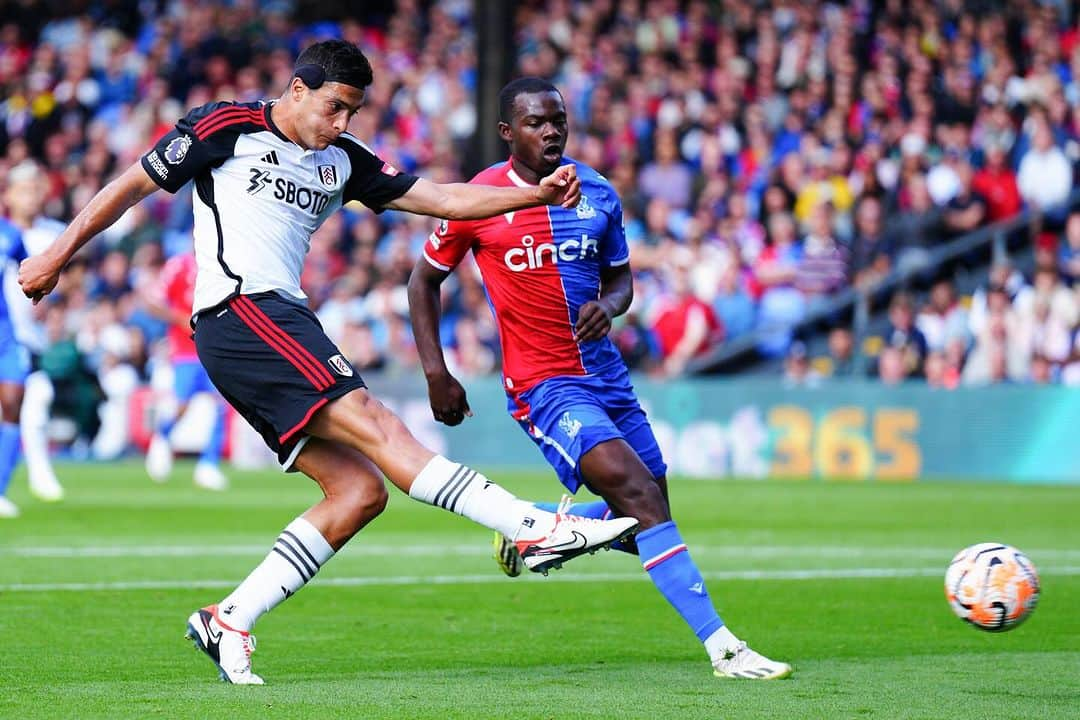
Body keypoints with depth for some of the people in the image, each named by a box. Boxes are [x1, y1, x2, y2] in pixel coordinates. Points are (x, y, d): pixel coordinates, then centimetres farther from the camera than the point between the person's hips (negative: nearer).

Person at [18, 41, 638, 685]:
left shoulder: (342, 160, 19)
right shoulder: (228, 127, 1)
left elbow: (444, 199, 15)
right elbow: (133, 185, 7)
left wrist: (537, 194, 3)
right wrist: (59, 255, 8)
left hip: (285, 324, 9)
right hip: (240, 312, -9)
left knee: (361, 492, -3)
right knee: (375, 425, -20)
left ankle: (228, 621, -1)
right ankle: (537, 528, -32)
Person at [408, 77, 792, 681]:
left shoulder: (598, 194, 5)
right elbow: (425, 281, 6)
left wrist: (607, 305, -7)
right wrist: (437, 374, 0)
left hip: (607, 375, 6)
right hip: (544, 384, -6)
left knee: (645, 520, 7)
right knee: (640, 496, -22)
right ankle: (722, 646, -27)